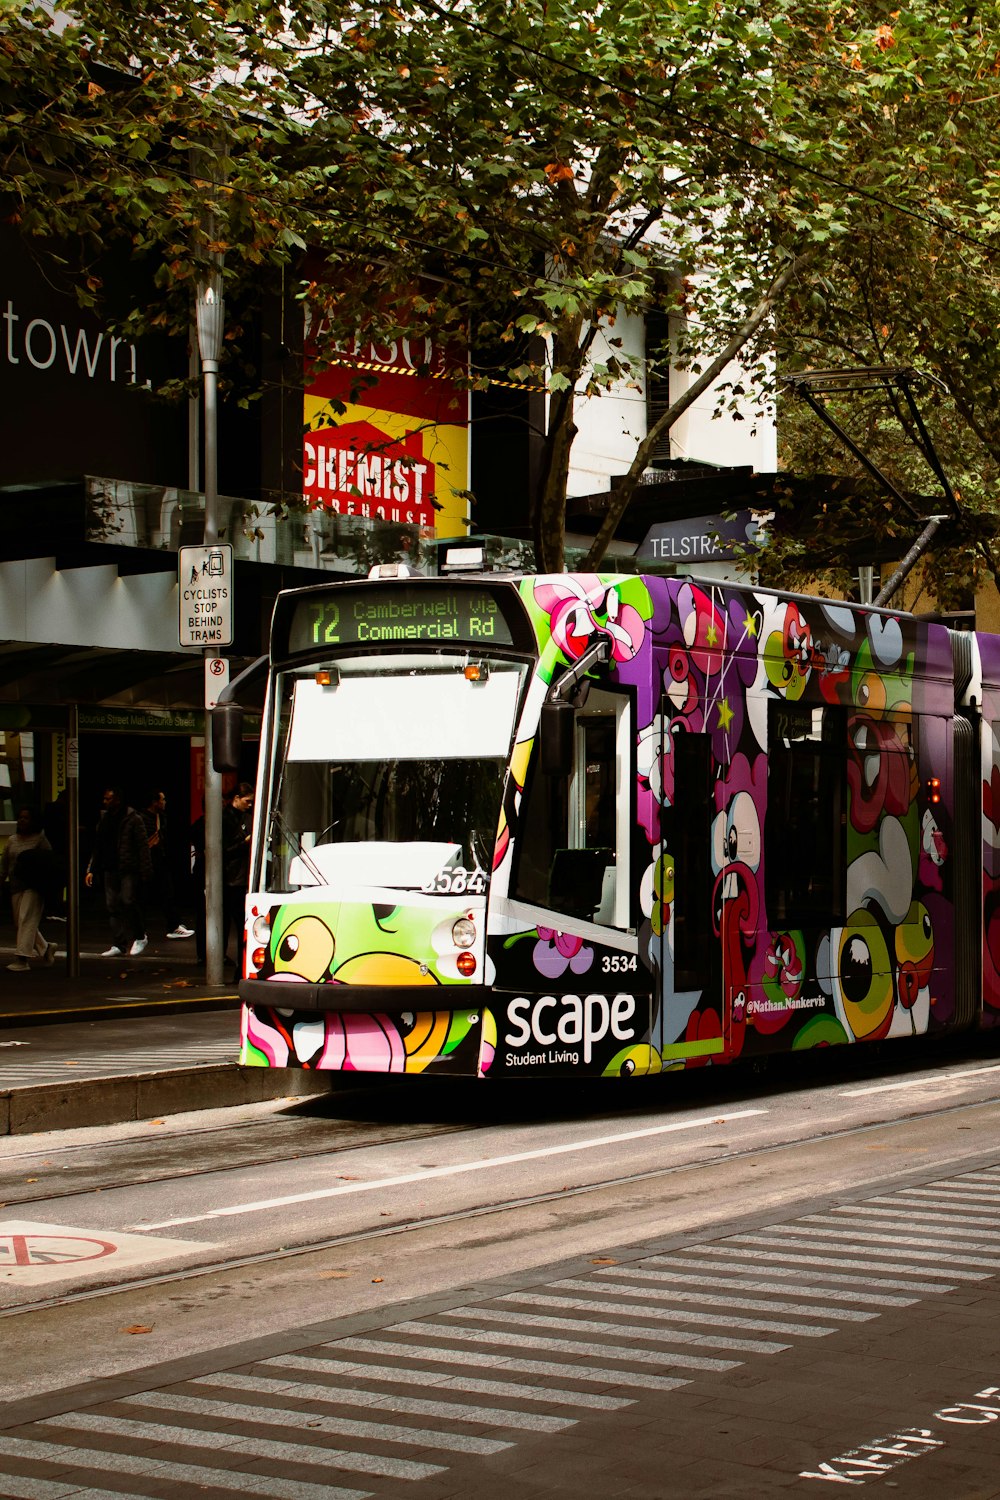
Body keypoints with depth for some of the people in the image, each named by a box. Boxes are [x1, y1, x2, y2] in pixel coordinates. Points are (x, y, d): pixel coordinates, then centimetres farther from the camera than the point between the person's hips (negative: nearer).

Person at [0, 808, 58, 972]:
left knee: (26, 920, -14)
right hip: (16, 886, 6)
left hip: (33, 886, -6)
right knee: (18, 923, 7)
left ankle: (22, 960, -17)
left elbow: (49, 862, -4)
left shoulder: (40, 839, -2)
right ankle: (45, 948, 25)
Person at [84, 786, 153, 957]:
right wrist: (92, 870, 14)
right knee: (112, 906, 3)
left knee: (128, 901, -14)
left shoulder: (133, 819, -6)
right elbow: (98, 847, 19)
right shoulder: (104, 818, 14)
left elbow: (142, 846, -8)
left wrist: (146, 871, -14)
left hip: (129, 869, -6)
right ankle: (118, 944, 8)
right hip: (110, 869, 6)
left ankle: (140, 937, 5)